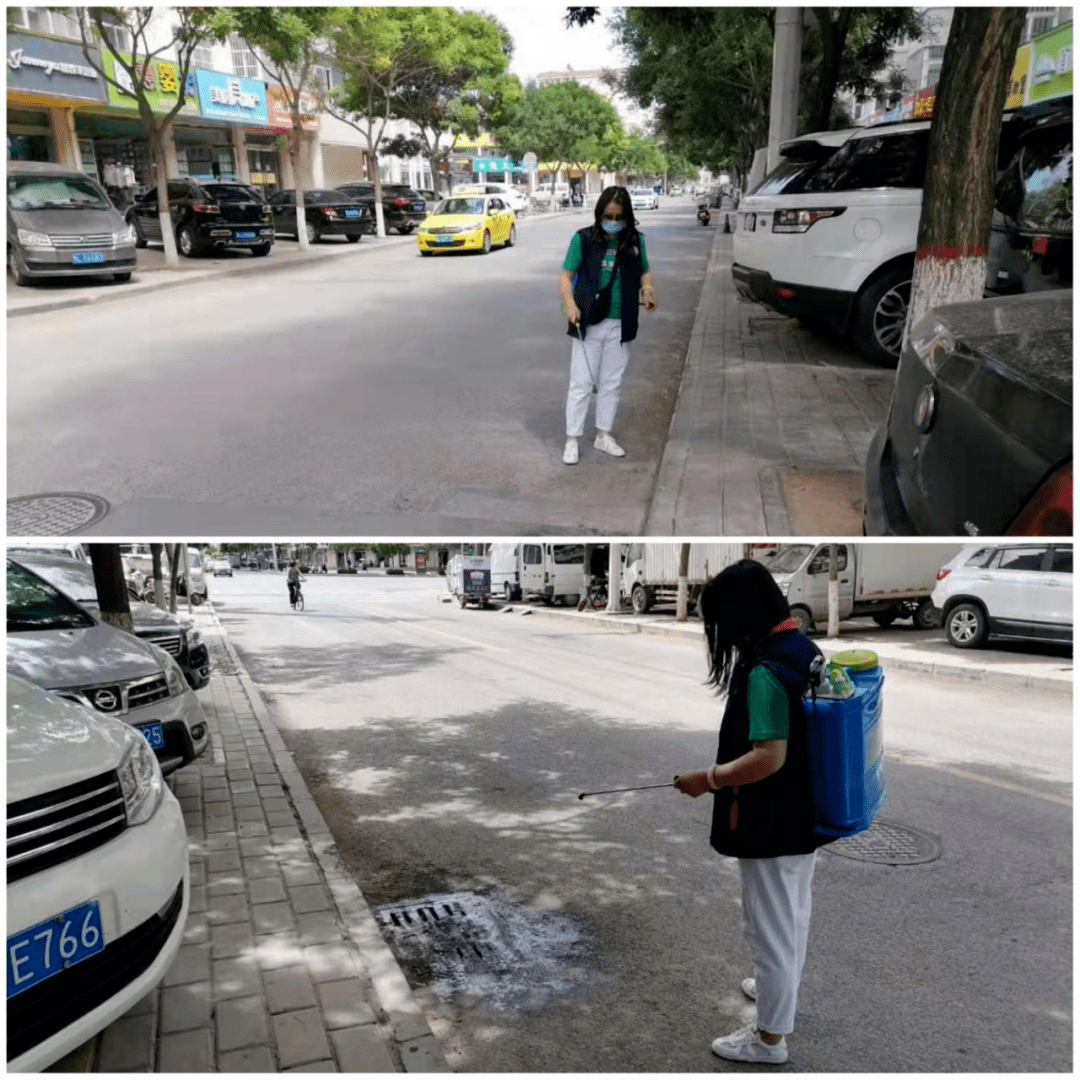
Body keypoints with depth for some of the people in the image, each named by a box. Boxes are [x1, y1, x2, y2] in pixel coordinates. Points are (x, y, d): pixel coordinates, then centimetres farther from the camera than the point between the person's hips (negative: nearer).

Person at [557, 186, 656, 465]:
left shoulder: (635, 241, 1)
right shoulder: (584, 239, -7)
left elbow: (644, 271, 14)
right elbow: (566, 276, -5)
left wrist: (647, 288, -9)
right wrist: (570, 304, -22)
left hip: (620, 327, 3)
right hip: (588, 324, -3)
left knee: (611, 383, 13)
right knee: (581, 384, 1)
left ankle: (604, 435, 27)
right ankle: (572, 440, 10)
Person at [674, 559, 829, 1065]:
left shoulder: (764, 670, -28)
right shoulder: (805, 649, 1)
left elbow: (769, 757, -30)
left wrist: (708, 778, -19)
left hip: (771, 824, -9)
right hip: (806, 814, 9)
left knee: (770, 927, 7)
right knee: (793, 915, 27)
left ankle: (770, 1037, 23)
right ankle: (782, 988, 48)